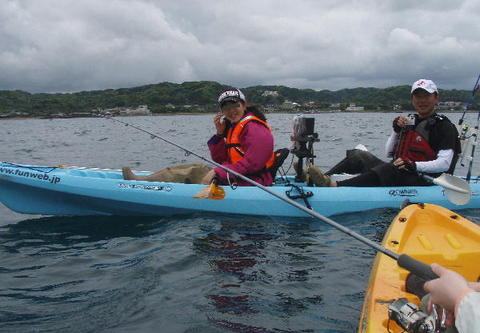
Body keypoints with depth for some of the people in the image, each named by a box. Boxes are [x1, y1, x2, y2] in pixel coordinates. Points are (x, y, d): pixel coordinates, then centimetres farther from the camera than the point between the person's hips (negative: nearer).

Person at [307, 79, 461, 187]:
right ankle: (325, 179, -25)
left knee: (390, 170, -37)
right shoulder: (409, 122, 21)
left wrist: (414, 165, -27)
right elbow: (389, 153, 18)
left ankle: (334, 186, -51)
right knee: (358, 156, -7)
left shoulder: (444, 126, -1)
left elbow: (444, 163, -14)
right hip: (396, 174, 8)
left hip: (423, 182, -7)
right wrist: (396, 130, 2)